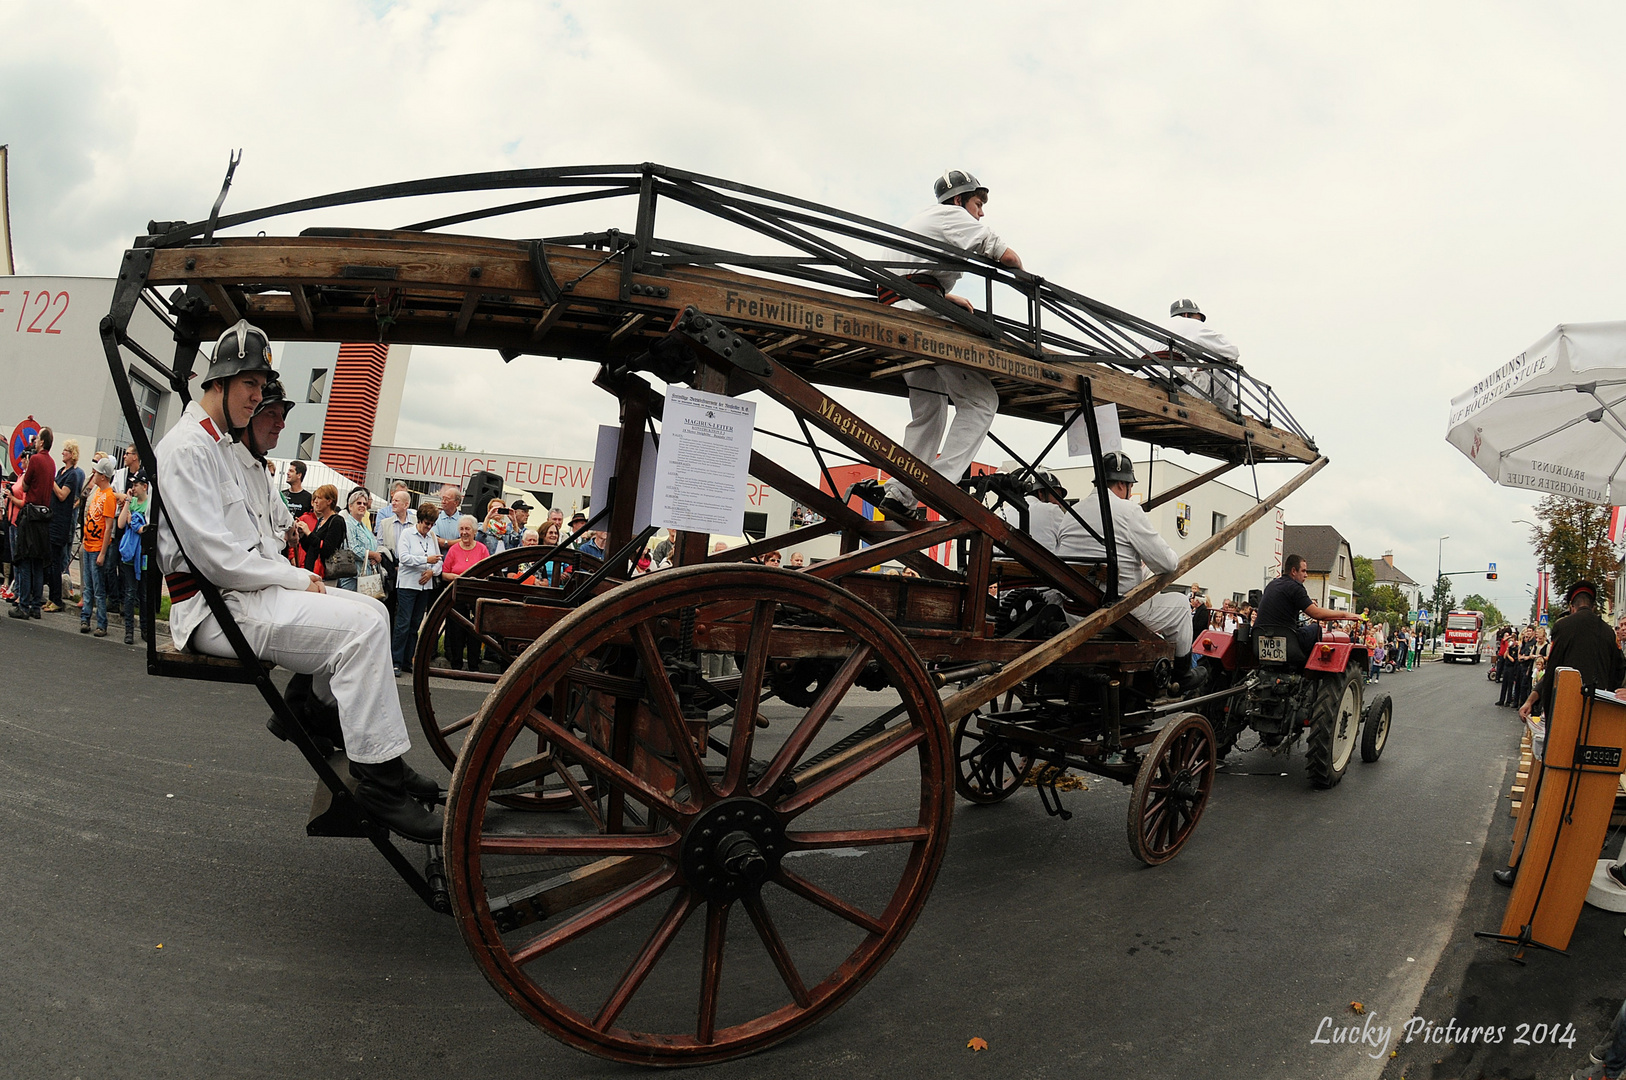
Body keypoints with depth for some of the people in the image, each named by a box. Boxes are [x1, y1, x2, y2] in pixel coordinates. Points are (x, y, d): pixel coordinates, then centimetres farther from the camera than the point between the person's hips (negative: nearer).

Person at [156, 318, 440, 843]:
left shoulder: (218, 445, 21)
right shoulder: (186, 447, -12)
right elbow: (217, 557, -21)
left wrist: (297, 576, 8)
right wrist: (295, 578, -12)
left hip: (246, 587, 10)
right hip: (214, 607, -10)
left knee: (370, 612, 7)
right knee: (361, 625, -24)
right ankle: (378, 781, -23)